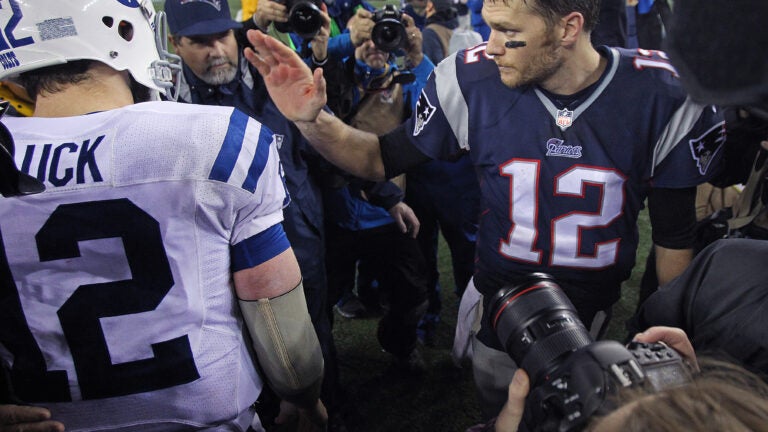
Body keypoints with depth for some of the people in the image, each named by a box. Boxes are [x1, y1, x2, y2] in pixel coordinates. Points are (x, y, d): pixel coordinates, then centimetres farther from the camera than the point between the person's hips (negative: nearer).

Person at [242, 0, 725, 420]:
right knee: (500, 413, 22)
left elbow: (674, 235, -7)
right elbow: (386, 159, -5)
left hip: (596, 316, 0)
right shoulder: (472, 80, -18)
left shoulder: (663, 98, -19)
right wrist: (312, 120, -23)